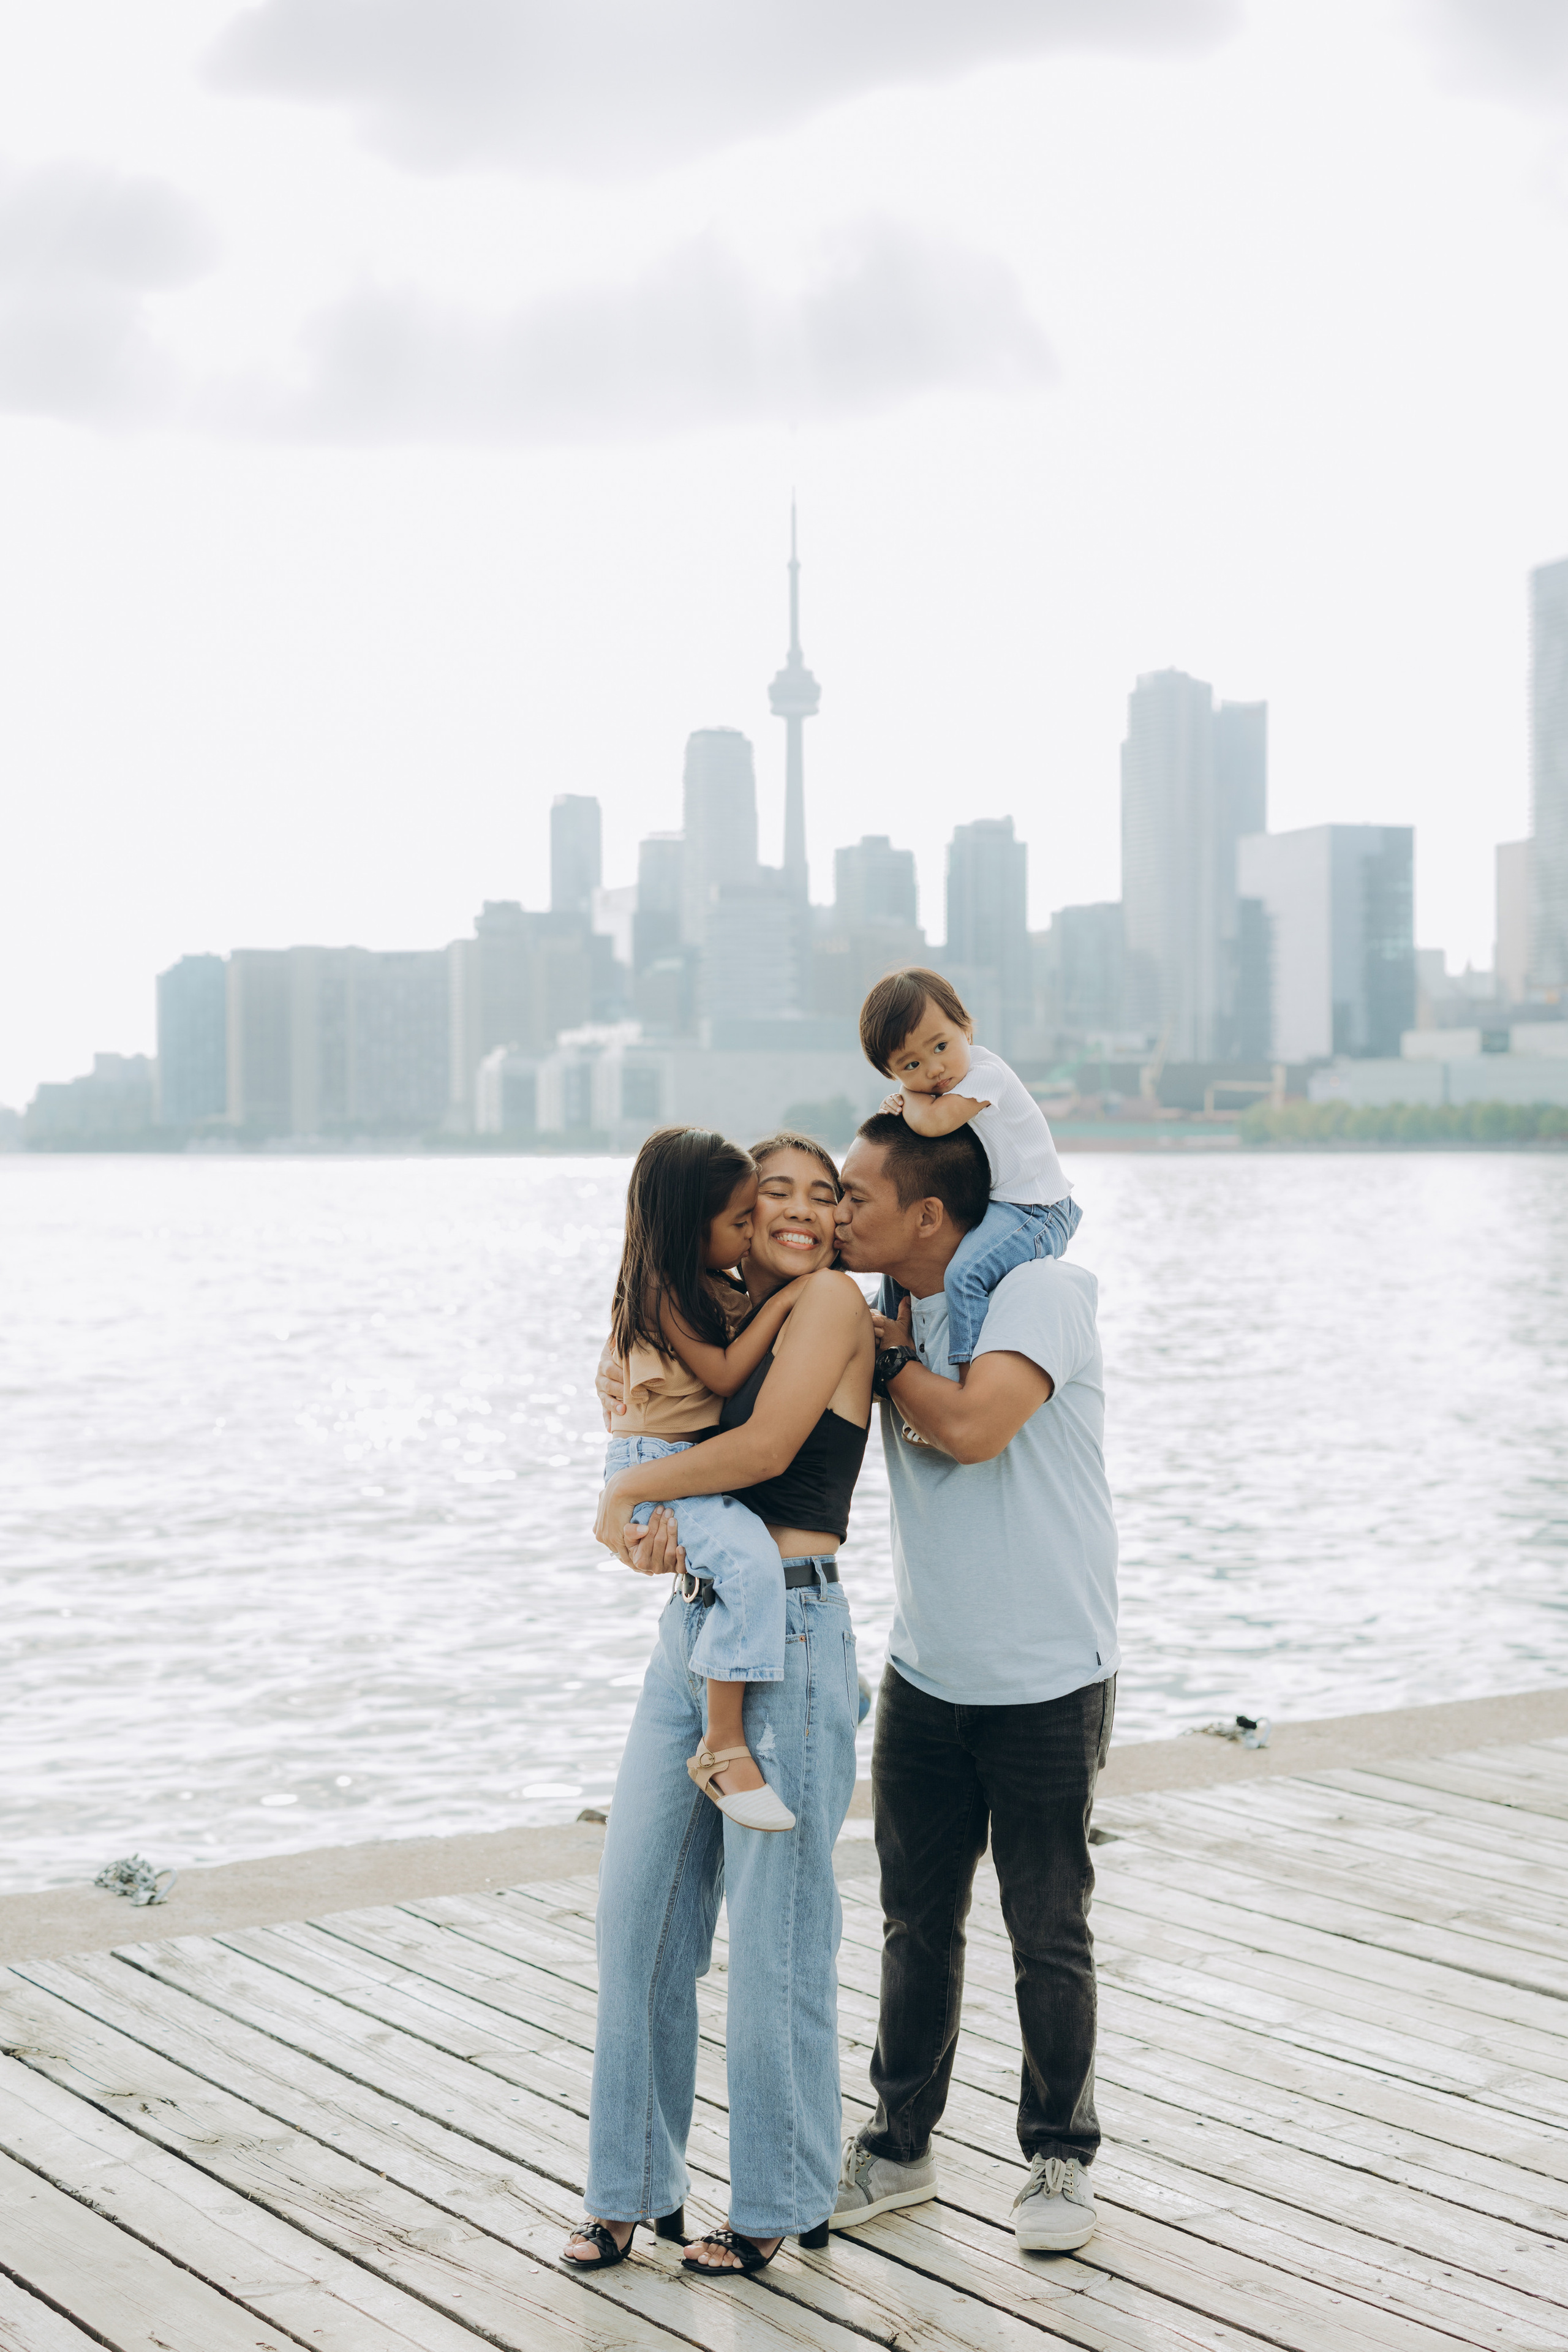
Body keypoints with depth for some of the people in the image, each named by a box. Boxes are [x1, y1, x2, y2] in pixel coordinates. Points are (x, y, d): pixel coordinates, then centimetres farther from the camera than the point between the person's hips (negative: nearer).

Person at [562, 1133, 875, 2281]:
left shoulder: (833, 1301, -5)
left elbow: (768, 1446, -16)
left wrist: (628, 1490, -6)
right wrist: (652, 1516, -10)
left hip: (788, 1636, -7)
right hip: (691, 1628, 7)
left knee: (775, 1928, 0)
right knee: (638, 1914, 8)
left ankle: (782, 2200, 15)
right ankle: (635, 2185, 21)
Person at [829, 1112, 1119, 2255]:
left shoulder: (1041, 1289, -17)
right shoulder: (888, 1312, 5)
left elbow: (973, 1427, -30)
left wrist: (893, 1358, -12)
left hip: (1048, 1679, -6)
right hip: (925, 1674, 6)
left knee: (1048, 1932, 6)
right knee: (918, 1920, 13)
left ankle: (1062, 2157, 23)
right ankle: (900, 2145, 28)